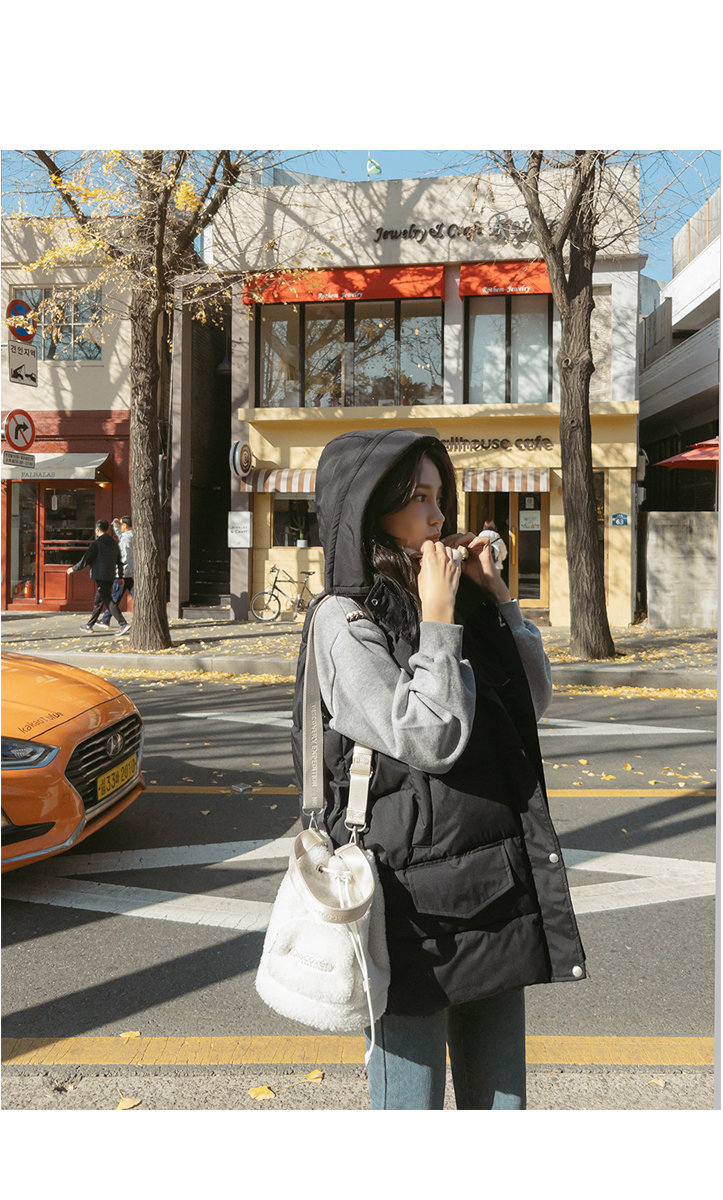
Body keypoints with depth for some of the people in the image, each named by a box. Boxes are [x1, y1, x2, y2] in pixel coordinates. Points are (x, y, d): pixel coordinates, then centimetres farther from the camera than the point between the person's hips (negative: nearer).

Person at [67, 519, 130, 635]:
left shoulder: (96, 544, -10)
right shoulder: (114, 543, 12)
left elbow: (86, 560, -7)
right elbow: (119, 561, 15)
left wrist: (73, 569, 7)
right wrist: (119, 576, 22)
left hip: (100, 576, -8)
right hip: (110, 576, 8)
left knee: (108, 601, -10)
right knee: (98, 601, 17)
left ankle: (124, 624, -20)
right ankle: (89, 626, 26)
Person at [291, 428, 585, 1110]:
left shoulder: (458, 601, 9)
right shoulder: (344, 619, -12)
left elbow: (535, 699, 11)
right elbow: (431, 740, -20)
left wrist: (495, 593, 4)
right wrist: (438, 619, -15)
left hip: (500, 880, 7)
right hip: (415, 893, -6)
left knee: (499, 1093, 19)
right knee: (410, 1096, 10)